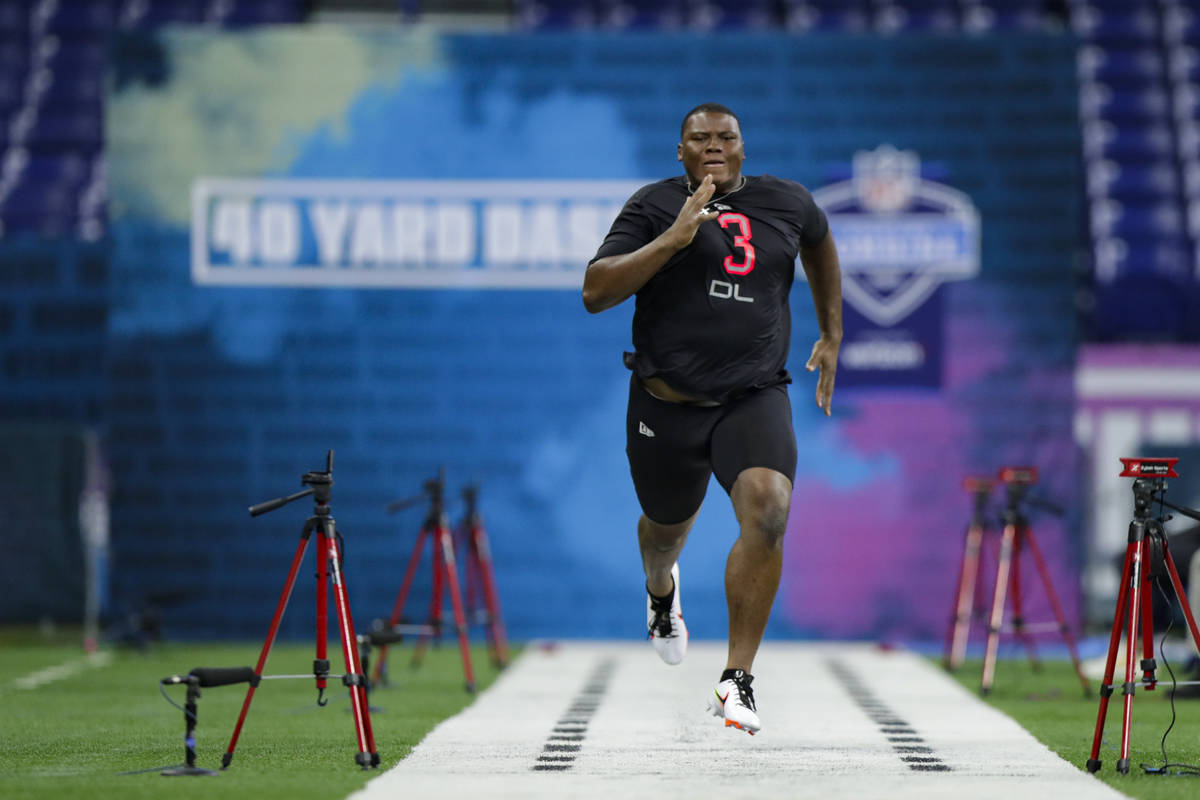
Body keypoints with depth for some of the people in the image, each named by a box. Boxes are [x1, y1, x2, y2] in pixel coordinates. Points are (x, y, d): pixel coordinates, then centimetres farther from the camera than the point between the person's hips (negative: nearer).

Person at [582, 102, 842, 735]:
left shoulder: (786, 202, 5)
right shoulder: (656, 206, -5)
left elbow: (819, 244, 29)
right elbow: (595, 293, -14)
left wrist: (832, 338, 29)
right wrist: (672, 240, -23)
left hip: (755, 397, 0)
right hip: (667, 403, 0)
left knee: (767, 514, -25)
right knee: (667, 527, 20)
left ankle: (736, 680, -20)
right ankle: (661, 590, 60)